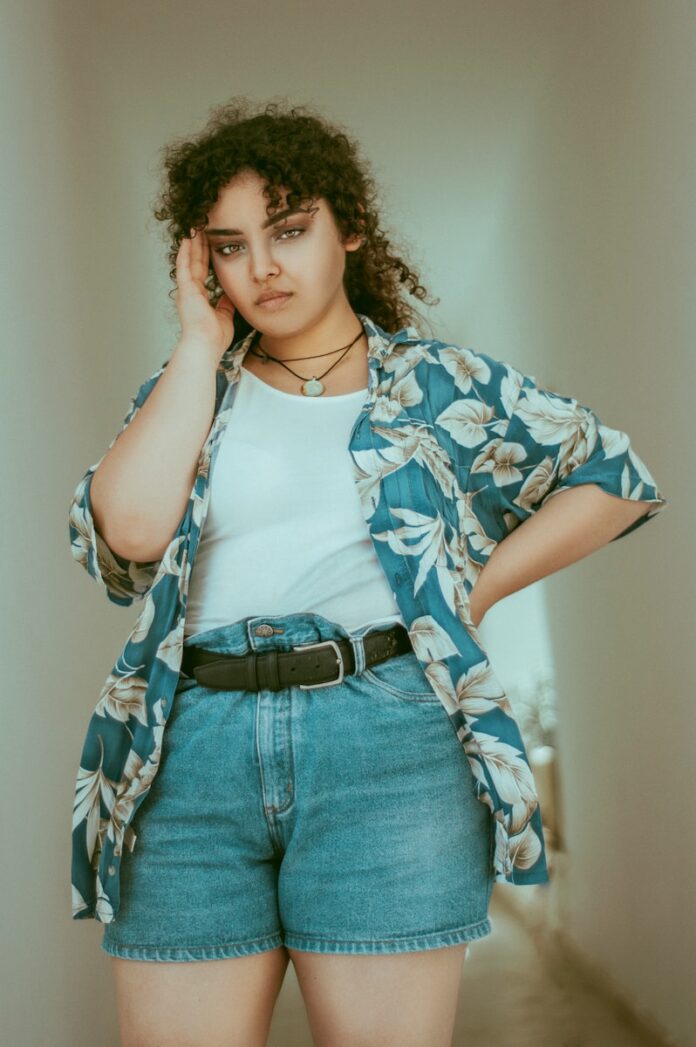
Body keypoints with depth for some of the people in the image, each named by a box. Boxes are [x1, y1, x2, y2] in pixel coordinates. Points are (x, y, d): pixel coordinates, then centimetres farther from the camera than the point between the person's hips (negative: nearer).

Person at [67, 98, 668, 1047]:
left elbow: (616, 479, 16)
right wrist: (201, 341, 4)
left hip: (387, 741, -1)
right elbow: (129, 527, -5)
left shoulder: (443, 384, 13)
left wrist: (474, 589, 6)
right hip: (193, 751, 2)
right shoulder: (187, 394, 16)